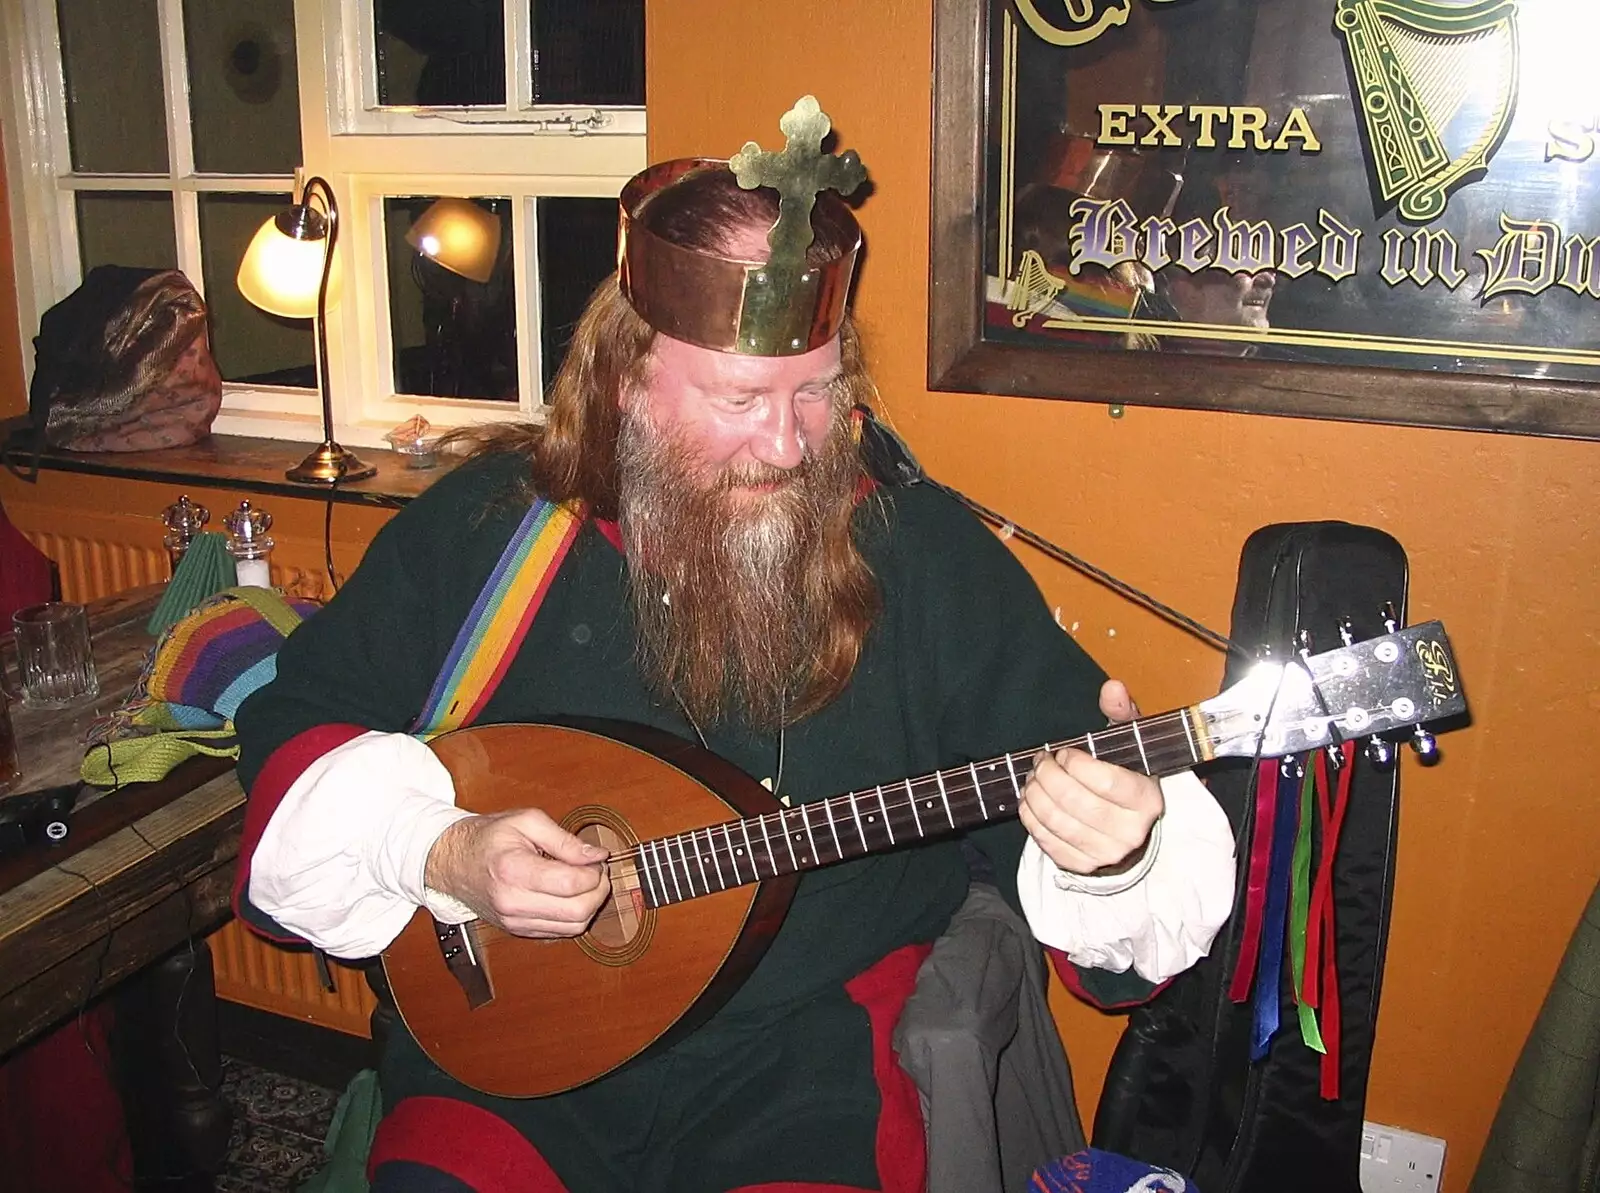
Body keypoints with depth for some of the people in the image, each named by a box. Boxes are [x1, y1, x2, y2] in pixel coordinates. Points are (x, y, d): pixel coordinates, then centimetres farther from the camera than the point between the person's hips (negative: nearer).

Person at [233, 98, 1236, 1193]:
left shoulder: (931, 558, -4)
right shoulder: (483, 526, -1)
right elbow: (293, 730, 6)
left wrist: (1112, 856, -27)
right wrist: (439, 853, -11)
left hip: (803, 1067, 0)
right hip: (506, 1047, 1)